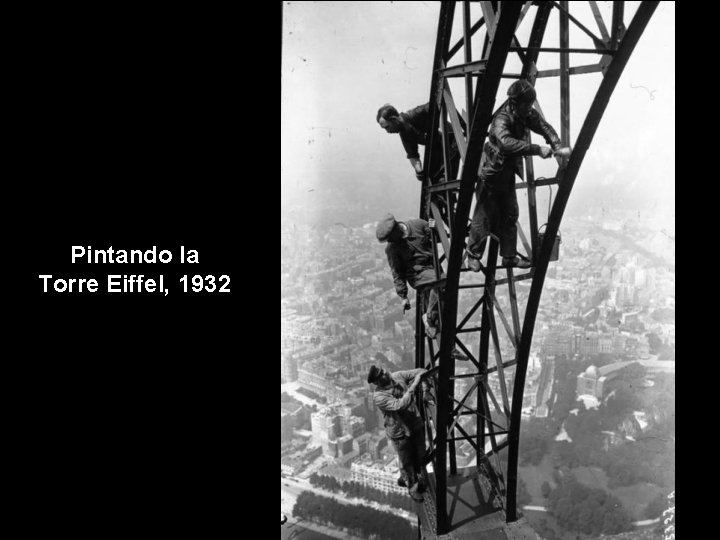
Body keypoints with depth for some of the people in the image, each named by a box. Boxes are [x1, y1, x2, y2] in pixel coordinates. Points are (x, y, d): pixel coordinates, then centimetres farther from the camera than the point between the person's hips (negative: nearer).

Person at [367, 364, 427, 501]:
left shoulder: (398, 376, -9)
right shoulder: (378, 396, -27)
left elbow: (420, 372, 1)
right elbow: (400, 405, -37)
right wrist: (413, 386, -36)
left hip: (416, 424, 6)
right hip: (400, 432, -6)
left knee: (419, 456, 21)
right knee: (406, 461, 13)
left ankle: (404, 478, 47)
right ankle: (412, 487, 38)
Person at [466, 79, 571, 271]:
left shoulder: (527, 114, -4)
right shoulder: (501, 120, -29)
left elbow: (544, 127, -8)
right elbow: (507, 143, -46)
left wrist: (557, 148, -26)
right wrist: (538, 149, -50)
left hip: (508, 172, 8)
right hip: (490, 172, -8)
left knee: (510, 215, 10)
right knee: (485, 215, 0)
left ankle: (509, 256, 19)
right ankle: (473, 255, 15)